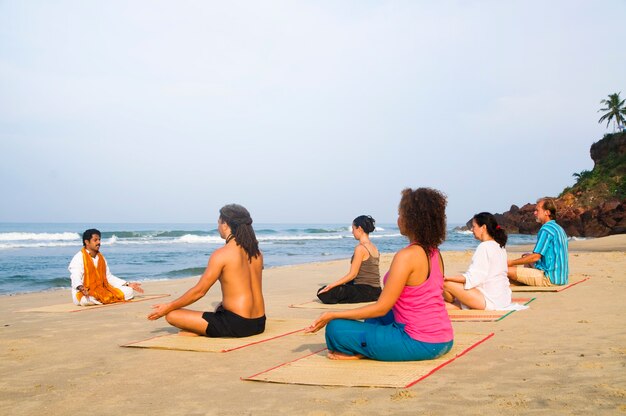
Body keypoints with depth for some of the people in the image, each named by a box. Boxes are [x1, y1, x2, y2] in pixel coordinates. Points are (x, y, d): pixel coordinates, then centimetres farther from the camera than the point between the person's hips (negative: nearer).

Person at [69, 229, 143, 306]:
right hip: (84, 293, -6)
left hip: (102, 290, 6)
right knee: (86, 300, -42)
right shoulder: (79, 258, -7)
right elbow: (76, 278, -20)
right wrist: (81, 288, -44)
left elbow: (109, 277, 18)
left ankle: (100, 299, -6)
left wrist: (128, 285, 9)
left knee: (129, 291, -8)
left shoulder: (101, 257, 15)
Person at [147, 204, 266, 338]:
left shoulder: (221, 254, -11)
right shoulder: (256, 252, 9)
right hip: (259, 324, 7)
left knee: (172, 315, -4)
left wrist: (168, 307, 4)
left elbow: (199, 291, -8)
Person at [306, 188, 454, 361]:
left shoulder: (406, 256, -19)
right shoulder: (434, 253, 6)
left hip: (420, 344, -9)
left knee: (336, 328, -10)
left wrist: (332, 315, -11)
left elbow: (381, 308, -17)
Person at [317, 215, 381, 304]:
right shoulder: (374, 248, 12)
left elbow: (352, 274, -16)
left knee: (323, 293, -16)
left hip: (364, 291, -9)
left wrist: (331, 285, -14)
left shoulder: (360, 248, -15)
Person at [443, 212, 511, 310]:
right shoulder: (499, 246, 13)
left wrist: (448, 278, -18)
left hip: (490, 301, -10)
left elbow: (474, 277, -21)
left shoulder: (484, 247, -15)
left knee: (446, 283, -5)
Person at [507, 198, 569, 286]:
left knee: (509, 270, -16)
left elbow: (535, 257, -17)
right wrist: (530, 256, 21)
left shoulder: (546, 229, -13)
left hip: (549, 278, -11)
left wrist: (511, 262, -8)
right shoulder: (559, 229, 17)